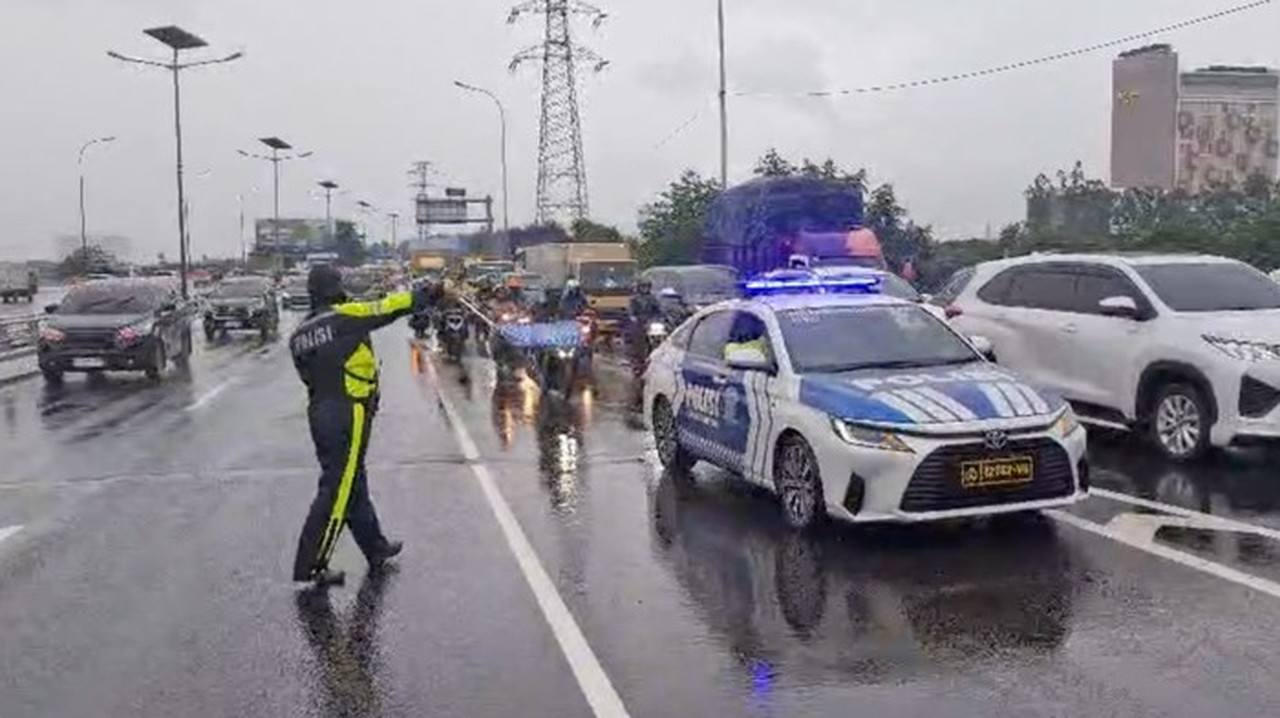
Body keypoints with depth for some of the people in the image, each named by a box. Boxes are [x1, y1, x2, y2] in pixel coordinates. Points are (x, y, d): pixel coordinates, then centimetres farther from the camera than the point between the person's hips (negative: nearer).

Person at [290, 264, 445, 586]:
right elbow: (388, 308, -7)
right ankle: (310, 566, -2)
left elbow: (309, 375, 13)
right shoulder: (344, 317, -10)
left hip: (318, 413, 8)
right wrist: (425, 295, 4)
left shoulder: (298, 335, 10)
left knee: (352, 483, 18)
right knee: (336, 490, -4)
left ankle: (375, 547, 32)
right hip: (348, 414, -8)